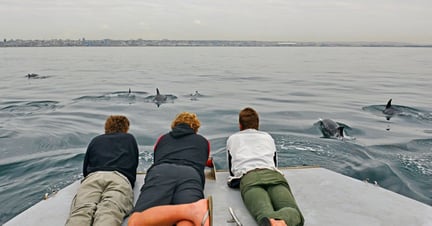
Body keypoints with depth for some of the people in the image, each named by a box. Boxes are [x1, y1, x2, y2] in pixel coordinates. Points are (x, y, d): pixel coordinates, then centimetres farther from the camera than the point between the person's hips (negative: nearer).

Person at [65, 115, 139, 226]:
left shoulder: (95, 140, 34)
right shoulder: (130, 138, 32)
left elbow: (85, 170, 37)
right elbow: (134, 165, 37)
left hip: (93, 176, 2)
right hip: (121, 178, -1)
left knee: (82, 208, -23)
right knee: (109, 210, -27)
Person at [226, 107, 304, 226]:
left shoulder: (232, 138, 33)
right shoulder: (268, 136, 37)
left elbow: (232, 170, 36)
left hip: (249, 178, -1)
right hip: (274, 175, 2)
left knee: (265, 213, -28)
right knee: (294, 213, -21)